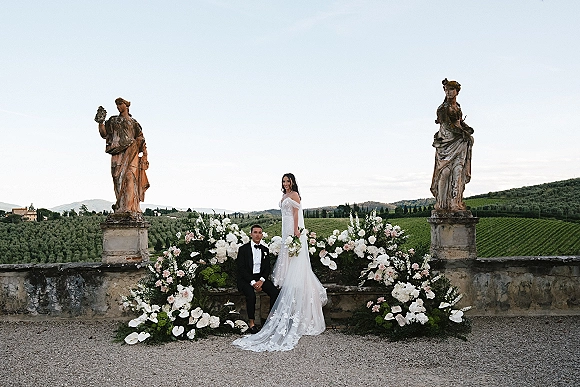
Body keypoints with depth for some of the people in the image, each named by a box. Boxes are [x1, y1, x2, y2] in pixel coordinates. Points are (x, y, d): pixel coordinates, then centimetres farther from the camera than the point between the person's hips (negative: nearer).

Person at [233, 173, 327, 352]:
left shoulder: (294, 195, -6)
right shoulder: (284, 196, 19)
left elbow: (296, 214, -13)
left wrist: (295, 230, -20)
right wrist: (285, 233, 16)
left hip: (294, 231, -9)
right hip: (286, 230, 9)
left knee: (296, 262, -8)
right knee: (286, 257, 10)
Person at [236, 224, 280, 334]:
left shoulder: (265, 250, 12)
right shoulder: (243, 249, -2)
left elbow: (267, 268, 9)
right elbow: (241, 269, -8)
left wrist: (261, 280, -10)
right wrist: (252, 282, -18)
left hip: (261, 278, 4)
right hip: (246, 279, -4)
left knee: (275, 291, -20)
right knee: (251, 295, -32)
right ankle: (251, 321, -15)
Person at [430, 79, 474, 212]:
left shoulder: (457, 106, 16)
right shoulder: (443, 108, -6)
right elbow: (446, 124, -14)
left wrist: (467, 128, 6)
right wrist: (463, 133, -15)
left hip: (459, 143, 6)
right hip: (446, 142, -6)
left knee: (458, 171, -1)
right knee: (445, 171, -10)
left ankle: (455, 202, 0)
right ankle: (442, 203, -6)